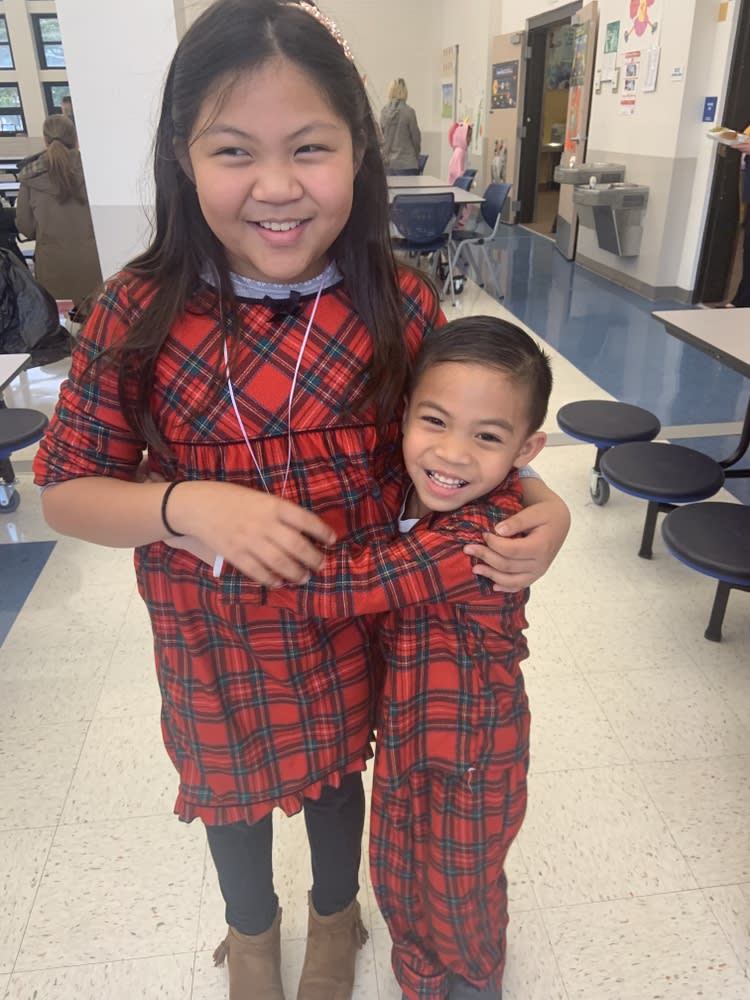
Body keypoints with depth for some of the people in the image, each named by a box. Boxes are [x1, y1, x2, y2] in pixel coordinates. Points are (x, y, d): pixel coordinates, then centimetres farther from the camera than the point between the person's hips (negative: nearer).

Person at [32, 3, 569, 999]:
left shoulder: (400, 305, -15)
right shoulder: (140, 312, -17)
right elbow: (66, 489, -10)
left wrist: (541, 504, -22)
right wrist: (187, 505, -28)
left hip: (354, 629, 0)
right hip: (212, 643, 1)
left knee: (336, 771, 26)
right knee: (229, 784, 26)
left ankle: (335, 911, 62)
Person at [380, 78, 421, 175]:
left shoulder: (383, 112, 1)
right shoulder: (408, 112, -10)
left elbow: (381, 138, 9)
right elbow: (416, 137, -1)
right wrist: (416, 155, 17)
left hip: (388, 164, 4)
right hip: (407, 164, -4)